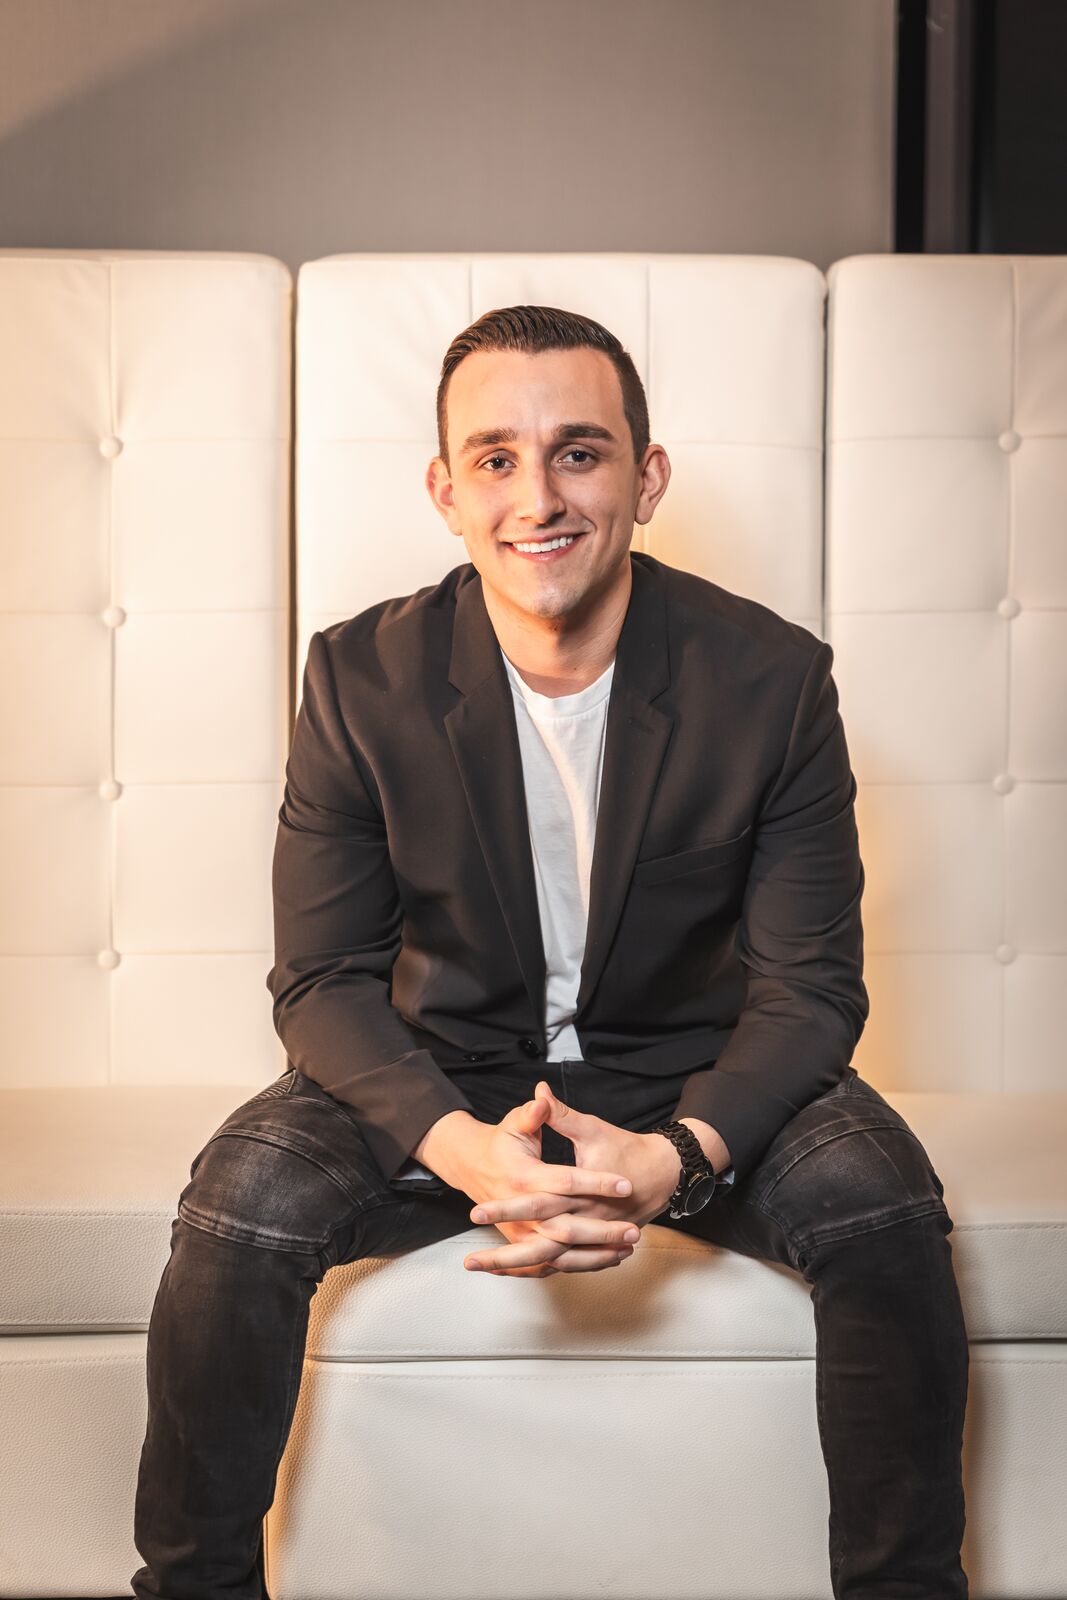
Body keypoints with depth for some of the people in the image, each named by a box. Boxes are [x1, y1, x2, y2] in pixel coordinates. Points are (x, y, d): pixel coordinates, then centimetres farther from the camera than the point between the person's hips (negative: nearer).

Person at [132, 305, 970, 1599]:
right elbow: (322, 980, -8)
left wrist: (679, 1155, -31)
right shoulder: (361, 679, -12)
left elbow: (809, 988, -10)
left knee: (881, 1201, -27)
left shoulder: (773, 679, -13)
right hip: (438, 1079, 0)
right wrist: (461, 1146, -29)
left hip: (685, 1081, 0)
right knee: (243, 1200, -26)